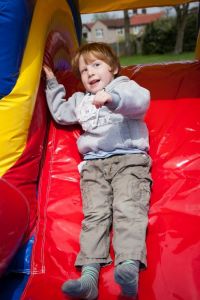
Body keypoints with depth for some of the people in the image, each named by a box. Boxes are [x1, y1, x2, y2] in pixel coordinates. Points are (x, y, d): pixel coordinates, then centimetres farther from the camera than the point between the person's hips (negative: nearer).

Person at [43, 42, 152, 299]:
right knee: (94, 213, -17)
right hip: (94, 164, 4)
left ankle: (130, 267, -44)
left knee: (128, 209, -26)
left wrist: (111, 97, -29)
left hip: (130, 159, -4)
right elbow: (60, 113, 48)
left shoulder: (125, 87, 14)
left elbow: (140, 100, -10)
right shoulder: (80, 100, 32)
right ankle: (89, 274, -32)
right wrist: (52, 83, 44)